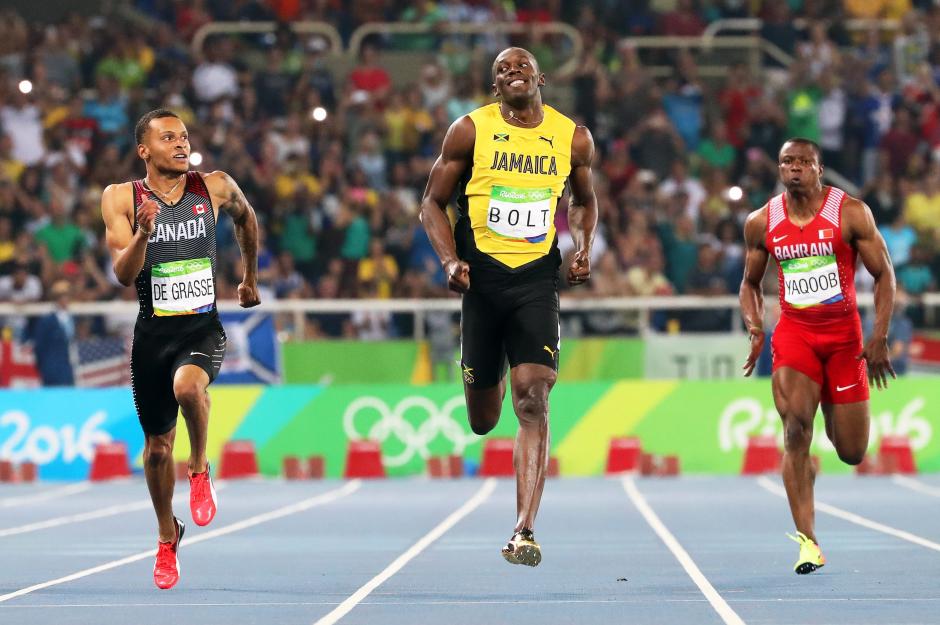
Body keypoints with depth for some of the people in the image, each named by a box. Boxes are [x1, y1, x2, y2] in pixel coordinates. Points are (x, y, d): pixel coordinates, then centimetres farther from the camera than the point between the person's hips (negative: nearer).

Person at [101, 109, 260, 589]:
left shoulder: (215, 187, -1)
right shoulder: (121, 198, -5)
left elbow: (246, 217, 22)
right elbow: (123, 274, -12)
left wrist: (250, 276, 29)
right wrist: (142, 234, -29)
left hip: (203, 329, -1)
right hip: (152, 333, 1)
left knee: (187, 386, -35)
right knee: (157, 446, 11)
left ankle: (200, 469, -6)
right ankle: (167, 536, 35)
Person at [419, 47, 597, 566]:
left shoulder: (573, 138, 6)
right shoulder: (470, 130, 0)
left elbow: (583, 200, 24)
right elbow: (433, 202, 5)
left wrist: (584, 247, 5)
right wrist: (450, 261, -10)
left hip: (537, 277, 0)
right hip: (481, 275, 0)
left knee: (532, 403, -16)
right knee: (482, 421, 9)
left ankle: (523, 532, -19)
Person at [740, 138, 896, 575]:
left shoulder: (851, 213, -7)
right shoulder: (761, 223, 1)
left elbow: (884, 276, -3)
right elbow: (750, 282, 14)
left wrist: (879, 338, -11)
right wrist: (755, 328, -4)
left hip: (844, 333, 0)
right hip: (794, 332, 1)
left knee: (853, 453, 4)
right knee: (796, 430, -21)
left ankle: (834, 413, 44)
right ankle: (807, 541, -17)